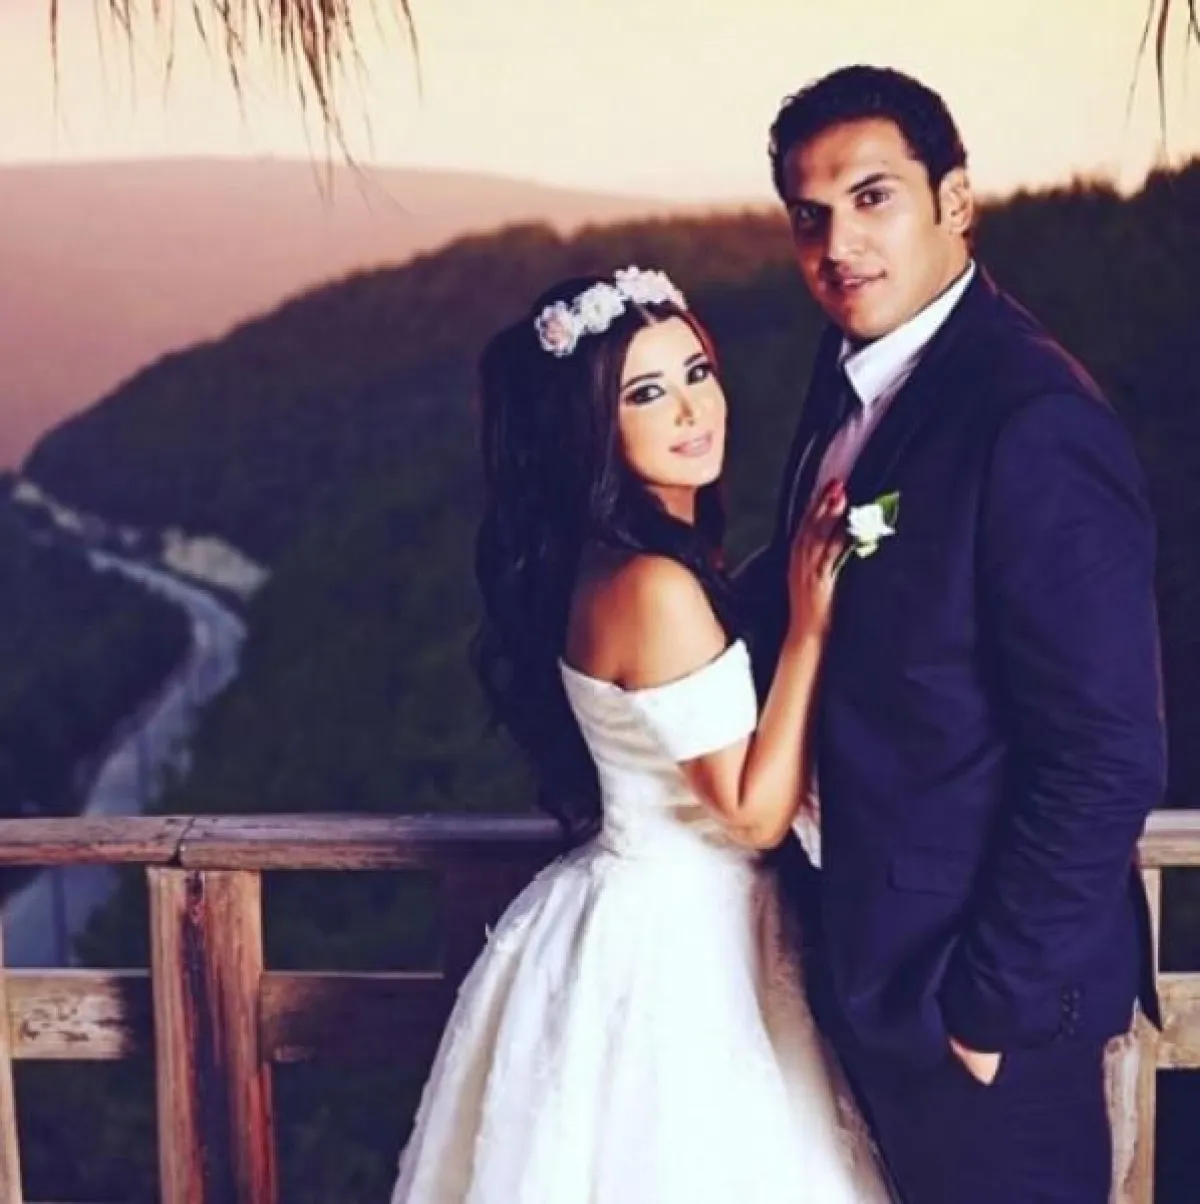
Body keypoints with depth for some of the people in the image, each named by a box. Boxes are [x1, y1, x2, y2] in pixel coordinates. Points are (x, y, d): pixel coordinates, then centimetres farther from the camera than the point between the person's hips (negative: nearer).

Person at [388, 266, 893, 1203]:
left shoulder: (642, 559, 3)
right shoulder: (655, 584, -25)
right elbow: (755, 812, -20)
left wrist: (790, 603, 3)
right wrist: (810, 624, -20)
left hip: (649, 921, 9)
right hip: (668, 944, -9)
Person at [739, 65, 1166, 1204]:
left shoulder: (1033, 424, -25)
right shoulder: (855, 366, 2)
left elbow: (1106, 758, -24)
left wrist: (999, 996, -18)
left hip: (975, 981, -8)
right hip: (866, 939, 8)